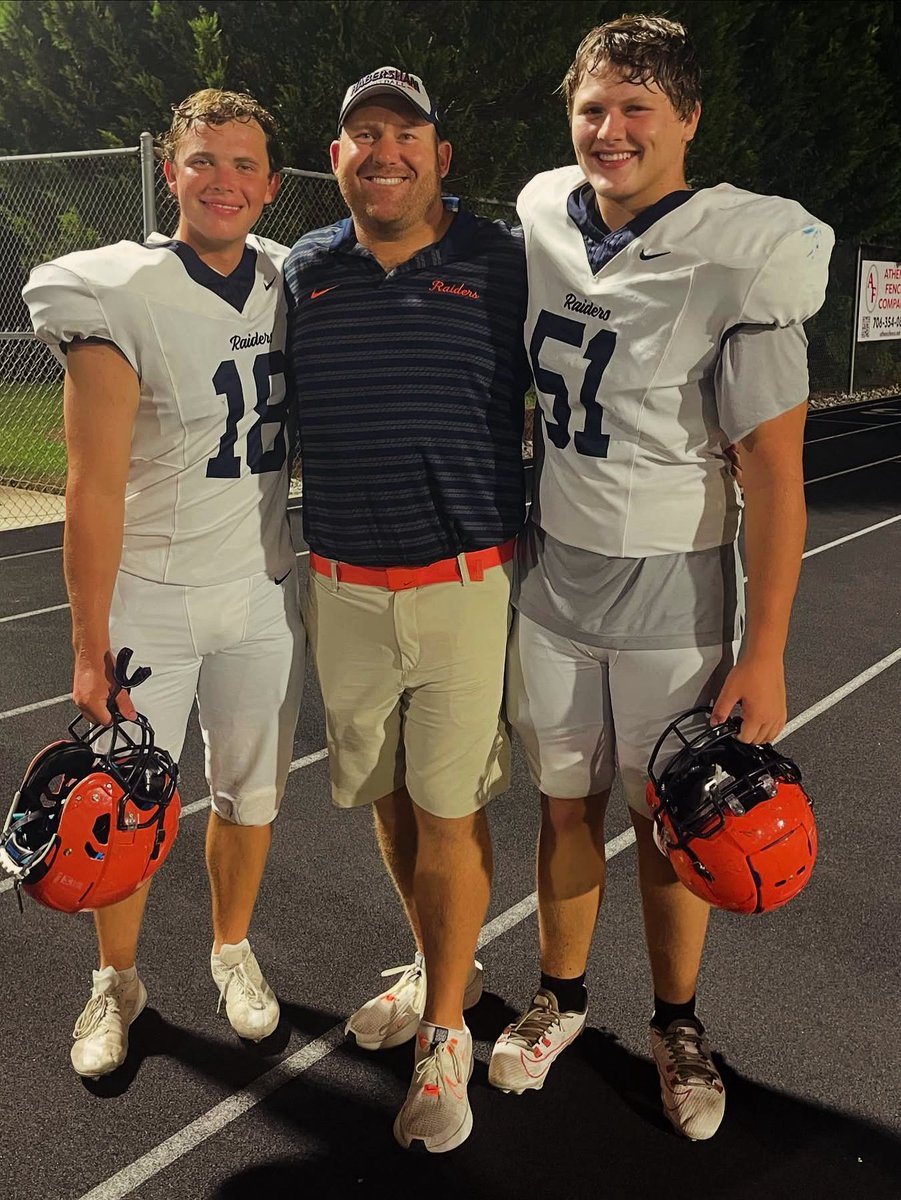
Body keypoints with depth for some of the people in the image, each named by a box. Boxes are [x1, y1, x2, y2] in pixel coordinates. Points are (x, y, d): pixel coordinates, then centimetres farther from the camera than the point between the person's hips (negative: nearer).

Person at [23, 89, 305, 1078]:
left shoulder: (291, 281, 3)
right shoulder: (119, 297, -13)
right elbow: (94, 487, -14)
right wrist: (90, 650, -14)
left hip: (262, 590, 4)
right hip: (147, 598, -4)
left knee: (252, 791, 14)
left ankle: (232, 950, 40)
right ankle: (116, 981, 33)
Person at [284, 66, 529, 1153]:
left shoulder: (502, 264, -1)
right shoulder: (303, 273, 7)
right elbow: (274, 420, 18)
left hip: (465, 583, -3)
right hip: (340, 588, 4)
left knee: (449, 809, 1)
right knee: (385, 794, 15)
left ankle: (444, 1034, 19)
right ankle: (439, 964, 38)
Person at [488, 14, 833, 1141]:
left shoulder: (738, 266, -13)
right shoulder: (541, 223, 2)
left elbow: (772, 471, -13)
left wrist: (765, 654, -15)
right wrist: (504, 522, 16)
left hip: (671, 592, -3)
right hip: (552, 576, 4)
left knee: (670, 821, 8)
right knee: (566, 801, 14)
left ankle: (677, 1024, 32)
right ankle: (560, 997, 35)